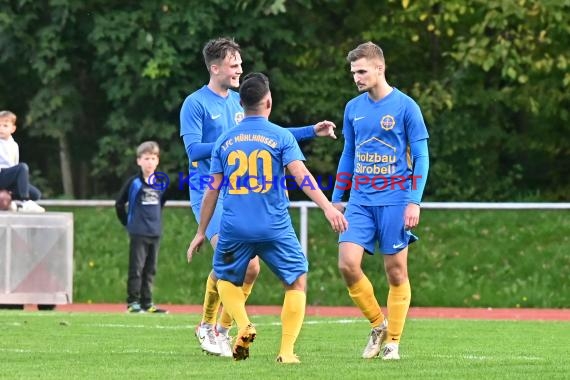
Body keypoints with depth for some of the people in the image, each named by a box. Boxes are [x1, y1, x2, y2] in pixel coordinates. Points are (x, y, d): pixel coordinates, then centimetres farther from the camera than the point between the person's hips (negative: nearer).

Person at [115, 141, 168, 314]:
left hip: (155, 233, 5)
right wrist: (128, 223, 0)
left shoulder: (161, 184, 6)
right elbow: (119, 204, -3)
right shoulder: (134, 183, -8)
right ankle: (133, 302, -1)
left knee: (150, 270, 9)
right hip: (138, 234, -5)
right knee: (136, 269, -4)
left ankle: (147, 303, 13)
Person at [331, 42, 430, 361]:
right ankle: (378, 324, 9)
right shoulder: (353, 108, 9)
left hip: (394, 200, -4)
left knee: (396, 272, 0)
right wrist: (336, 199, 15)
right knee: (348, 263, -11)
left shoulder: (405, 106, -5)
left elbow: (421, 157, -4)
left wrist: (415, 202, -12)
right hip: (360, 201, 4)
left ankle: (393, 341, 11)